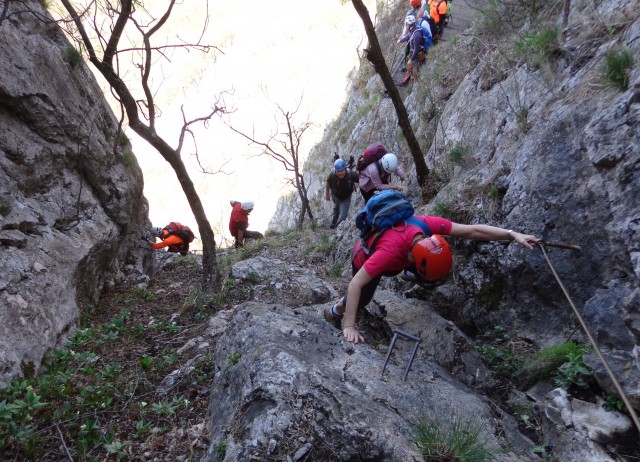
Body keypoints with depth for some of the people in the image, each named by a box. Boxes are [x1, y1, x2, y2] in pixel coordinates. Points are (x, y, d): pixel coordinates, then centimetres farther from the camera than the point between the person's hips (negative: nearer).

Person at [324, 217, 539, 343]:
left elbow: (472, 230, -26)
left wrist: (513, 235, -30)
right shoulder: (391, 250, -49)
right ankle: (335, 311, 18)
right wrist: (349, 326, -49)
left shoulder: (428, 224, -34)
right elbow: (355, 285, -48)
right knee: (363, 299, -9)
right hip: (365, 259, -5)